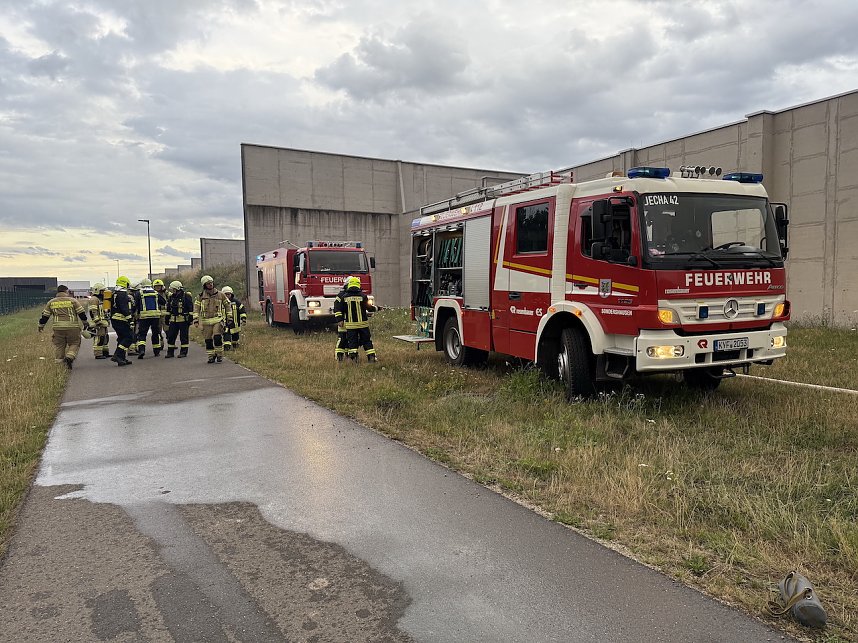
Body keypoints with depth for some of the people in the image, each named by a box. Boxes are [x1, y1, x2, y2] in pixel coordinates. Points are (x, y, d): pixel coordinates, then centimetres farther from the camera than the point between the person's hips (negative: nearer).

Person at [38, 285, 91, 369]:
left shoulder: (51, 302, 10)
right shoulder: (72, 300, 2)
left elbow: (45, 316, 14)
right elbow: (81, 313, 2)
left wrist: (41, 325, 27)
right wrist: (85, 323, 13)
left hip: (58, 328, 2)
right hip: (72, 327, -2)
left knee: (59, 345, 13)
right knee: (74, 344, 7)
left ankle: (59, 362, 15)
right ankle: (69, 357, -16)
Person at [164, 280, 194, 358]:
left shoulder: (186, 296, -7)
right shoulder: (171, 297, 12)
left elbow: (191, 309, -8)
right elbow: (168, 309, 20)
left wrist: (190, 319, -12)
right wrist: (167, 319, 17)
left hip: (184, 320, -6)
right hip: (173, 320, 6)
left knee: (183, 337, -1)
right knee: (170, 336, 5)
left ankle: (184, 352, 6)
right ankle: (170, 352, 13)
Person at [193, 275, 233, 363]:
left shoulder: (220, 295, 6)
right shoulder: (201, 296, 6)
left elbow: (228, 306, 13)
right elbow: (196, 308, 5)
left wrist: (229, 318, 10)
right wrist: (196, 320, -4)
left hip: (218, 320, -2)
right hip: (206, 321, 2)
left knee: (217, 337, -16)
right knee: (208, 340, 3)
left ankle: (219, 355, -2)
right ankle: (211, 356, 15)